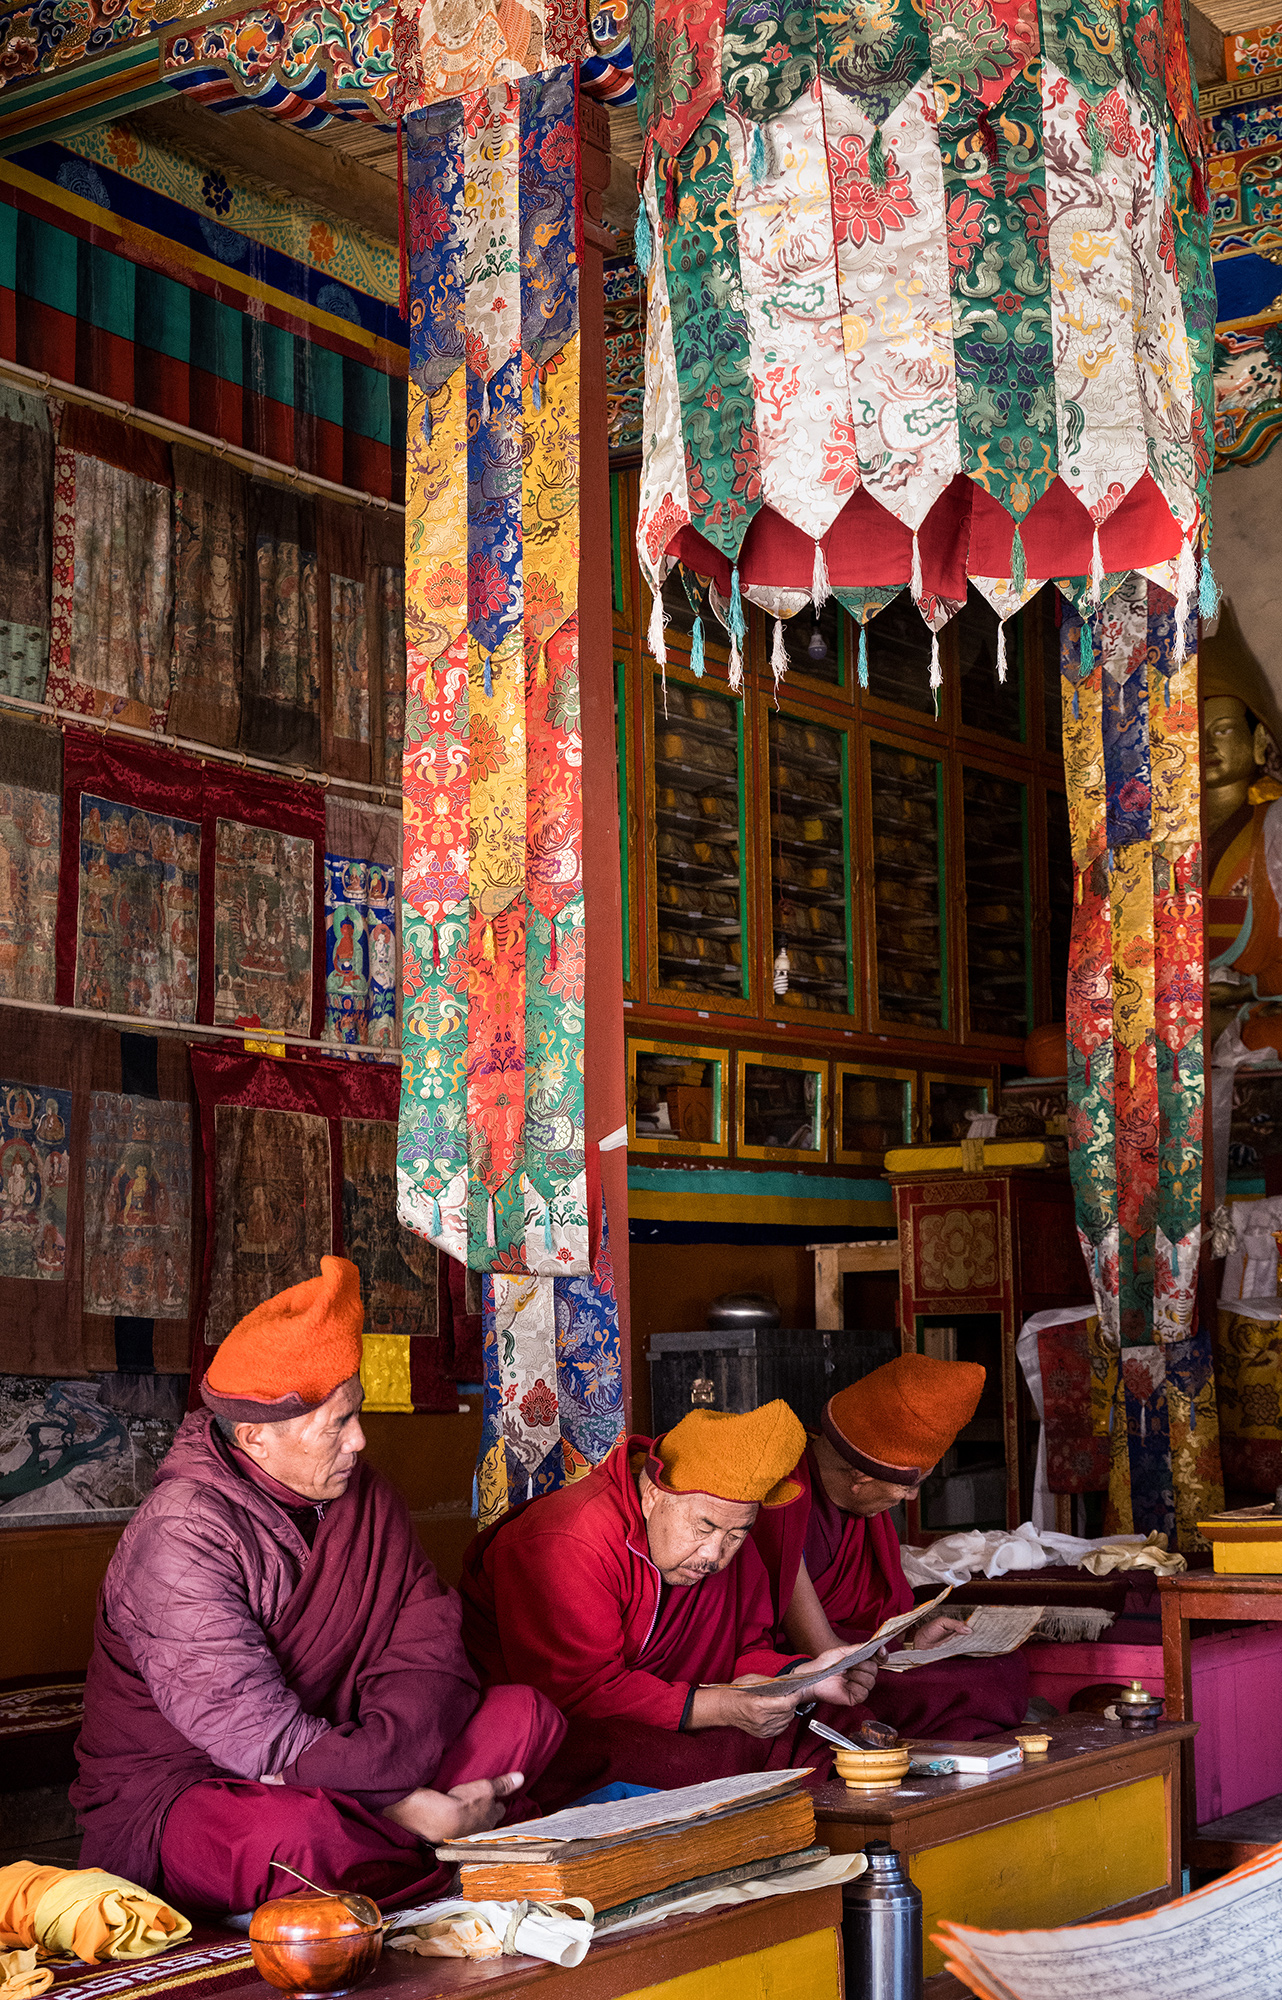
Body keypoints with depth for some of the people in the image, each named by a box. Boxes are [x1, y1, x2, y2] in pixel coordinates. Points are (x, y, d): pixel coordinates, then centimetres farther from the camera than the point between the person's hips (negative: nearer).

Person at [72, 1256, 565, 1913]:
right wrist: (412, 1807, -31)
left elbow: (427, 1655, -6)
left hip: (326, 1785, 7)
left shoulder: (365, 1498, 4)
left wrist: (369, 1761, -27)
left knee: (524, 1713, -9)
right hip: (173, 1796, -7)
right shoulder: (180, 1535, -20)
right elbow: (253, 1729, -27)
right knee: (294, 1838, -41)